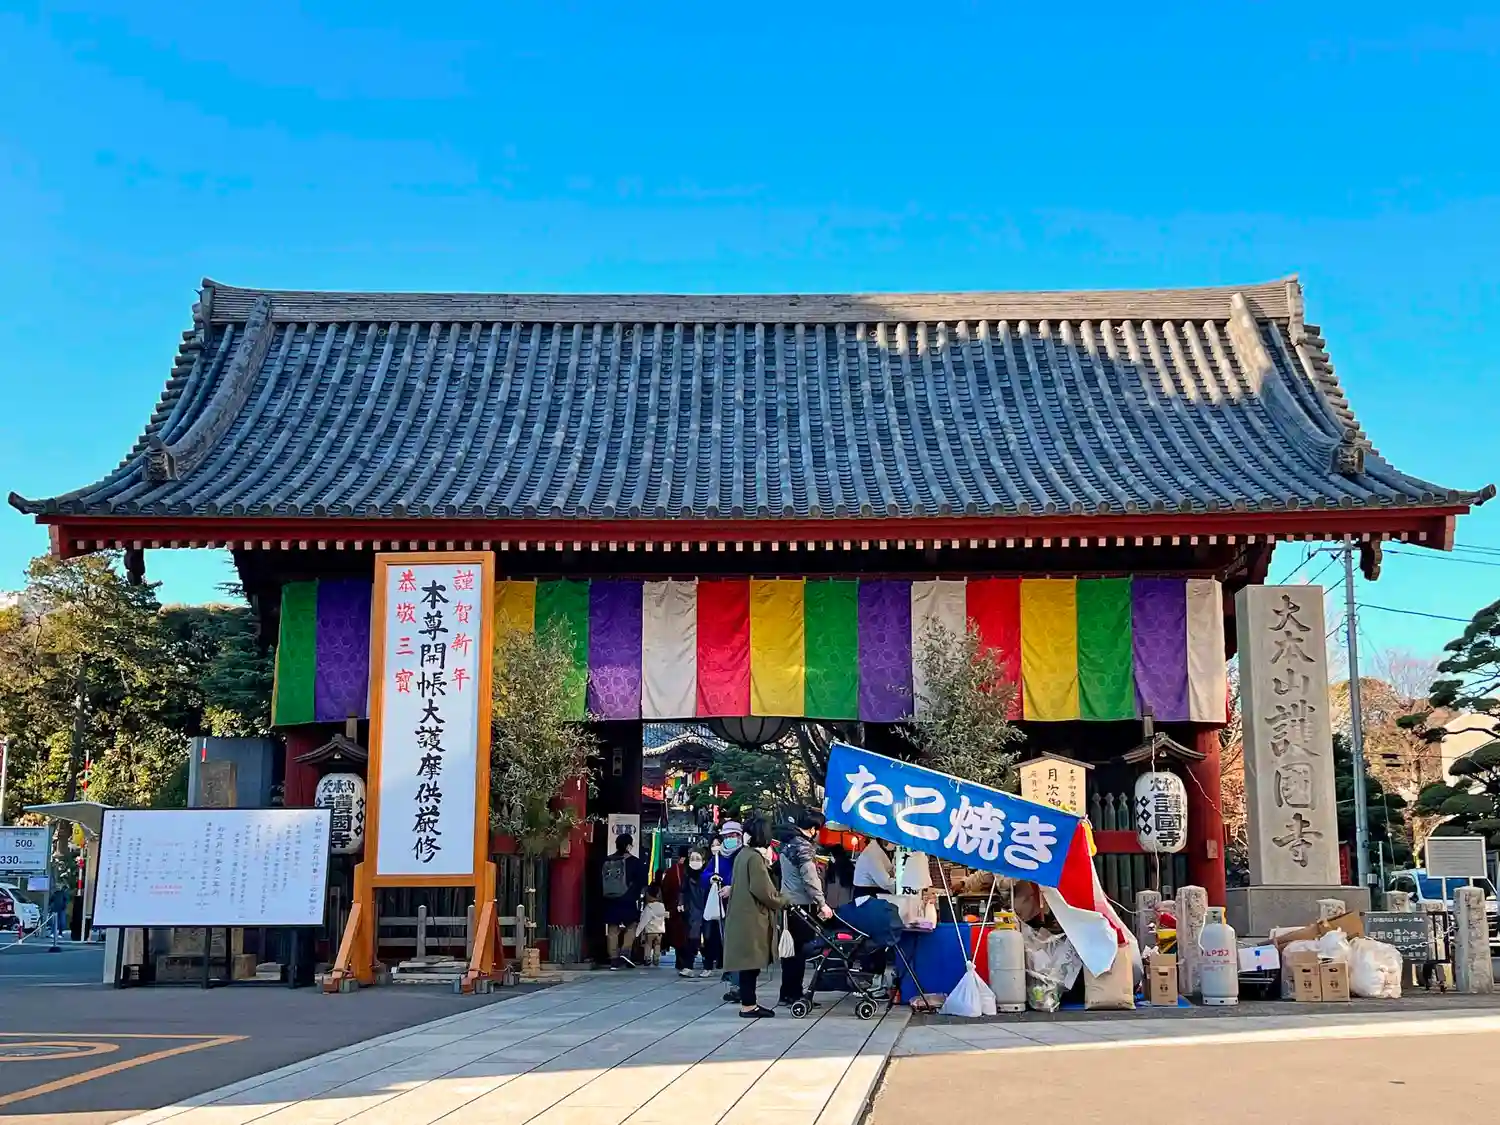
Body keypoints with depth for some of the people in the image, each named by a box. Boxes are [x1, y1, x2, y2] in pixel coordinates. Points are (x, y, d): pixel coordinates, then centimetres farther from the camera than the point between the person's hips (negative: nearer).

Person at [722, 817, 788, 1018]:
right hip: (752, 917, -9)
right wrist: (782, 903, -4)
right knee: (750, 961, -6)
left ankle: (747, 1001, 15)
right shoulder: (754, 857, -15)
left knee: (748, 961, 11)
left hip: (744, 915, 9)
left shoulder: (742, 854, 11)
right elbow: (762, 891, -19)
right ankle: (748, 1005, -4)